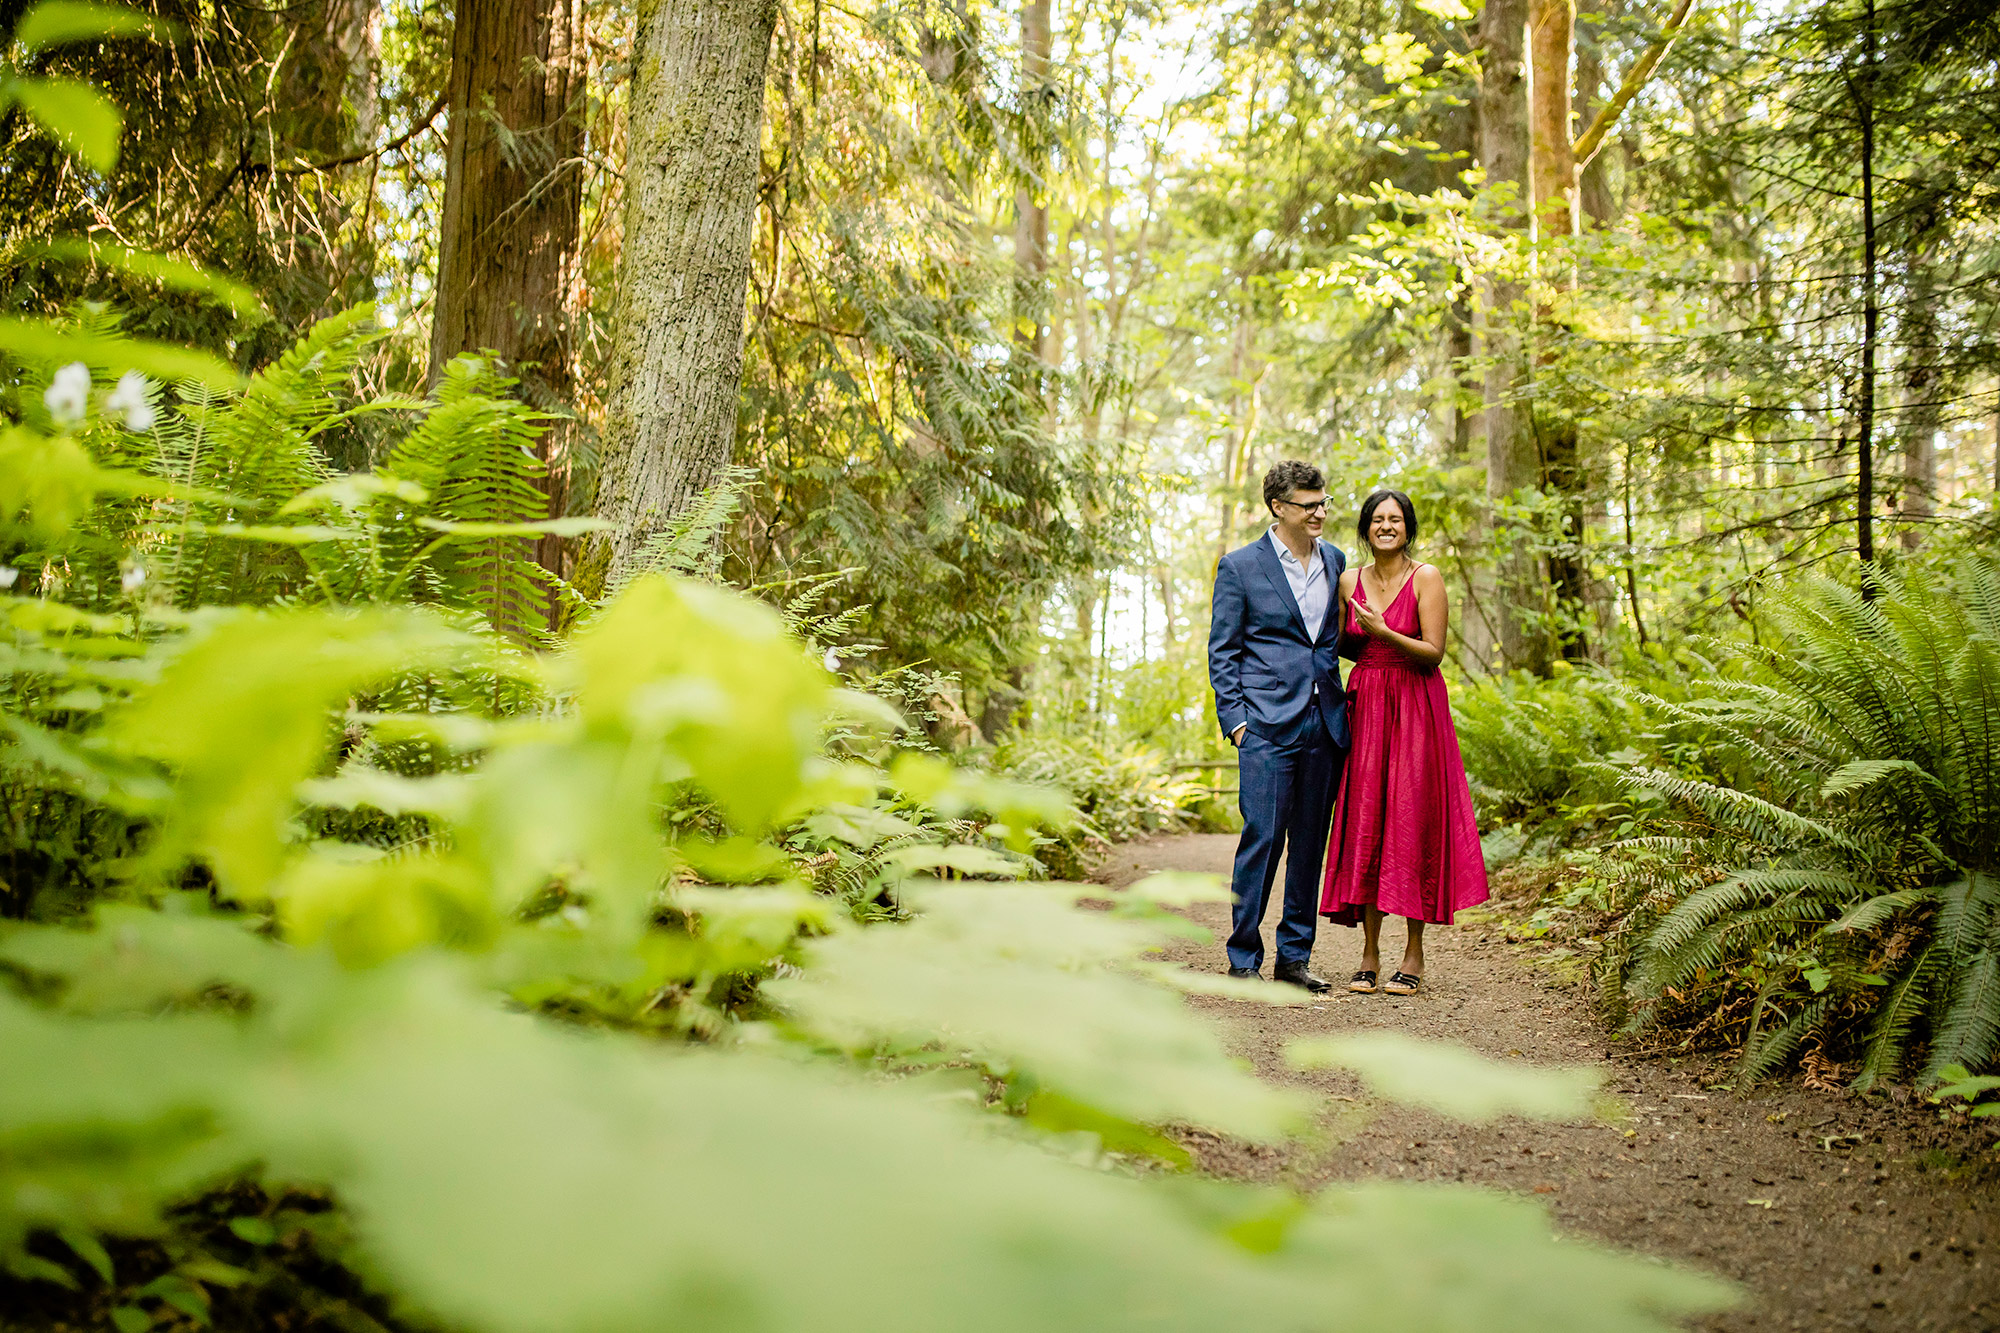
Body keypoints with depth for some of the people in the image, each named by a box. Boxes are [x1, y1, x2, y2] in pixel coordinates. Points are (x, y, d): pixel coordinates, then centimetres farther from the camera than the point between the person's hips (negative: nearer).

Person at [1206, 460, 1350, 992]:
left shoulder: (1335, 561, 14)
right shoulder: (1240, 566, 0)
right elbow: (1222, 651, 0)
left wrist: (1342, 701, 10)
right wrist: (1235, 719, -7)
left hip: (1324, 723, 5)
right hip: (1268, 726, -5)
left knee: (1310, 842, 8)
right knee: (1263, 838, -7)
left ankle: (1294, 957, 18)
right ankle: (1243, 959, 3)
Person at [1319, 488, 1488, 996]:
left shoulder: (1426, 578, -4)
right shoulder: (1350, 582, 10)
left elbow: (1433, 653, -10)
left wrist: (1381, 631, -21)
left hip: (1415, 708, -4)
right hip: (1364, 707, 4)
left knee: (1413, 822, -3)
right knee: (1364, 821, 0)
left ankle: (1414, 954, 7)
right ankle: (1369, 954, 5)